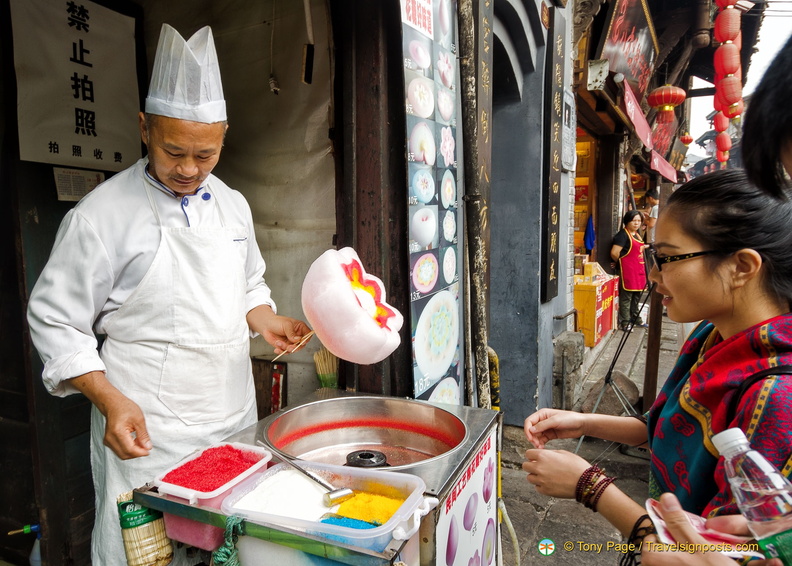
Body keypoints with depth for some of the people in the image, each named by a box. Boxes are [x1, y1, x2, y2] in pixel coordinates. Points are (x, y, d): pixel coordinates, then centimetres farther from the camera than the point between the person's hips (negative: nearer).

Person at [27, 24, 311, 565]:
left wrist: (265, 321, -3)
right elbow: (55, 320, -6)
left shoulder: (232, 205, 6)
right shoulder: (102, 215, -11)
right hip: (147, 432, -5)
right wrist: (110, 400, -16)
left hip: (235, 418, 5)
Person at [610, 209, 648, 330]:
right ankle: (624, 322, 3)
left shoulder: (637, 234, 15)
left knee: (637, 295, 18)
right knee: (626, 297, -4)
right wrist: (620, 262, -4)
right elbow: (614, 253, -20)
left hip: (639, 269, 9)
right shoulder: (623, 234, -13)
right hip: (628, 270, -9)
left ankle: (635, 317, 32)